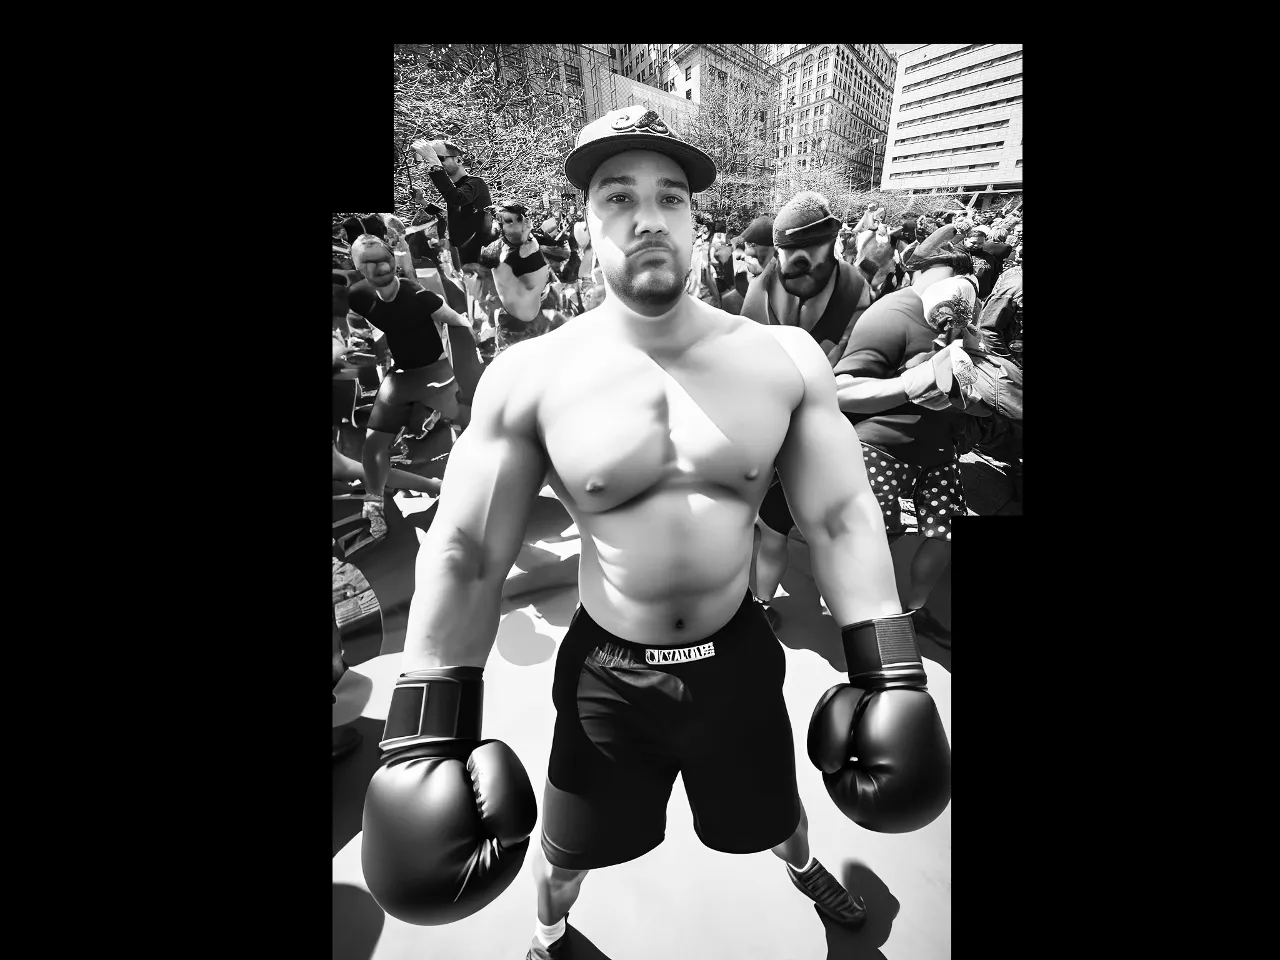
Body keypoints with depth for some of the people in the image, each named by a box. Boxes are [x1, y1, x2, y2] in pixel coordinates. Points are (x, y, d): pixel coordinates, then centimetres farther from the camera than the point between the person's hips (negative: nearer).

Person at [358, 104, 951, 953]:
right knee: (566, 849, 24)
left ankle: (805, 869, 67)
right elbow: (464, 553, -11)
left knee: (774, 815, 28)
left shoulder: (785, 358, -10)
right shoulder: (529, 377, -15)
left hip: (738, 655, 1)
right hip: (605, 669, 0)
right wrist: (428, 731, -10)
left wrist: (892, 676, -6)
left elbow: (843, 515, -5)